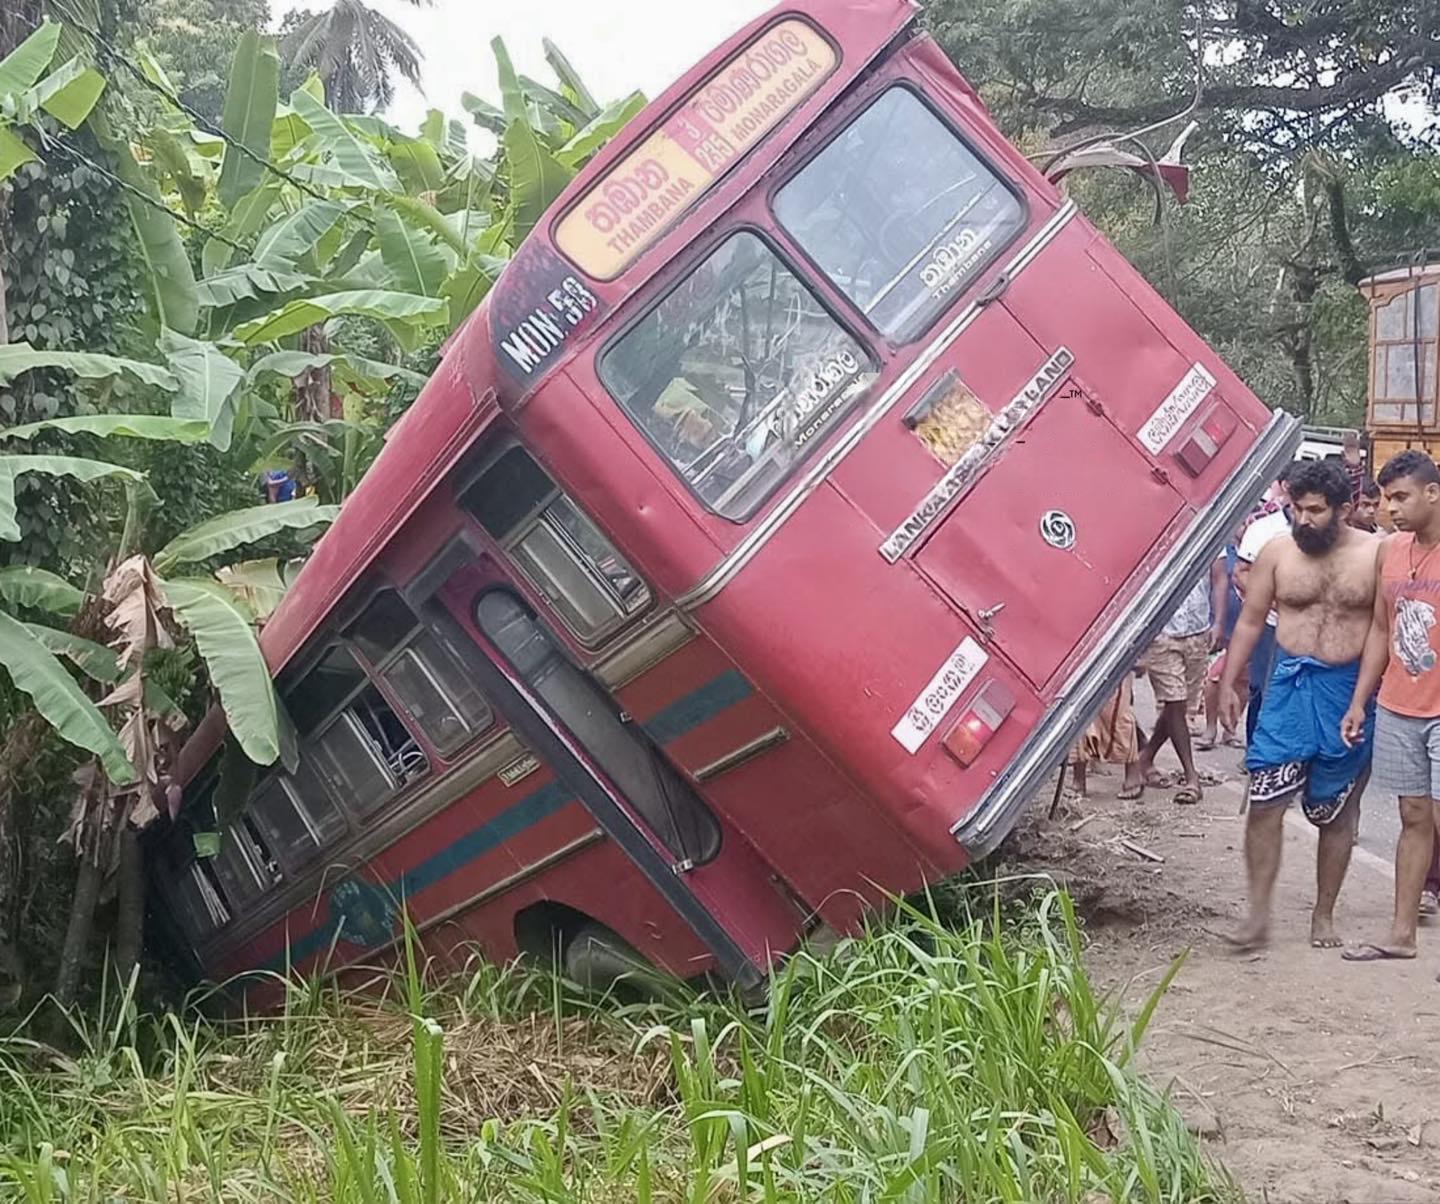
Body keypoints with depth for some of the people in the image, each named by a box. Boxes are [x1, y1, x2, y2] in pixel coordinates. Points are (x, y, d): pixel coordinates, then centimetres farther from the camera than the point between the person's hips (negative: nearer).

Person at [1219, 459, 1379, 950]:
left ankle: (1324, 915, 24)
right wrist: (1228, 683, 4)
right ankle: (1259, 913, 5)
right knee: (1264, 801, -6)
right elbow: (1250, 621, 8)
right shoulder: (1277, 552, 2)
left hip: (1348, 693, -1)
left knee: (1337, 812, 9)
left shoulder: (1374, 554, -3)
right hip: (1290, 687, 1)